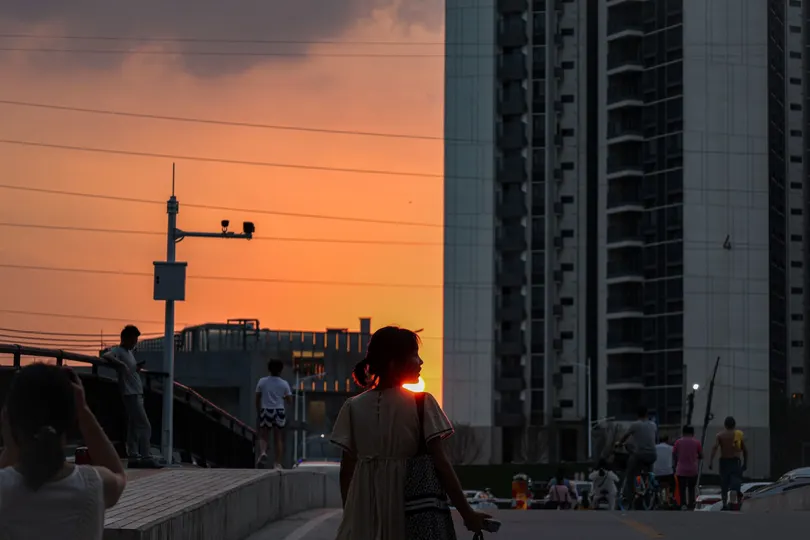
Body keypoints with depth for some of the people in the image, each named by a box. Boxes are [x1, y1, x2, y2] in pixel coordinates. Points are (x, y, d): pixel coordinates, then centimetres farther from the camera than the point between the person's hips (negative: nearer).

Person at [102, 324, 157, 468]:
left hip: (137, 393, 9)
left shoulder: (129, 353, 18)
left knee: (134, 427, 10)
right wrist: (121, 364, -33)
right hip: (130, 393, -9)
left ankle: (134, 458, 12)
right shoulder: (118, 351, -9)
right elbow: (105, 356, -28)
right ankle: (146, 458, -11)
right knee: (145, 426, -11)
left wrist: (138, 367, 5)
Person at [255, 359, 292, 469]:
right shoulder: (284, 384, -1)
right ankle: (278, 463, 4)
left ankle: (262, 452, -24)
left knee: (263, 437, 7)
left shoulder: (262, 381, 0)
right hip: (279, 411, 0)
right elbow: (289, 399, -1)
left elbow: (257, 399, 3)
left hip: (266, 410, 0)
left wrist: (258, 412, 13)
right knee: (279, 439, 7)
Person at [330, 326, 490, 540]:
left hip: (362, 516, 2)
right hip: (406, 515, -2)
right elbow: (441, 464, -9)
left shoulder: (353, 408, 2)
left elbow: (347, 469, 4)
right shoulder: (422, 404, -6)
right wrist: (467, 513, -5)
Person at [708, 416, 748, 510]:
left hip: (724, 461, 2)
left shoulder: (720, 435, 2)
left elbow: (715, 447, -13)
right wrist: (745, 463, 16)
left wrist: (711, 461, -18)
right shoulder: (739, 434, 3)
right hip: (735, 461, -2)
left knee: (724, 483, 14)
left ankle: (725, 504, 22)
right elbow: (745, 450, 5)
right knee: (735, 481, -11)